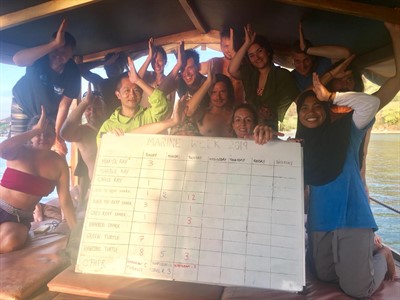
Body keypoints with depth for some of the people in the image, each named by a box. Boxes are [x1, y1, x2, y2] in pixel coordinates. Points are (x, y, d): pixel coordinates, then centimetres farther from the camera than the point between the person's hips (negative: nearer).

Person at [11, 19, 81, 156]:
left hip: (49, 113, 2)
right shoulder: (40, 56, -29)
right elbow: (17, 59, -52)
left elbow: (64, 106, -20)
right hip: (23, 104, -1)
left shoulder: (73, 74, -25)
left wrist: (56, 134, -23)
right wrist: (55, 44, -57)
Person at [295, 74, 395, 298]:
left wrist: (330, 96, -11)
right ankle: (367, 253, 41)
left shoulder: (346, 130, -2)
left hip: (351, 216, -5)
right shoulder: (300, 143, 10)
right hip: (320, 221, 5)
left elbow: (371, 103, -15)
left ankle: (382, 256, 28)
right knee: (326, 276, 17)